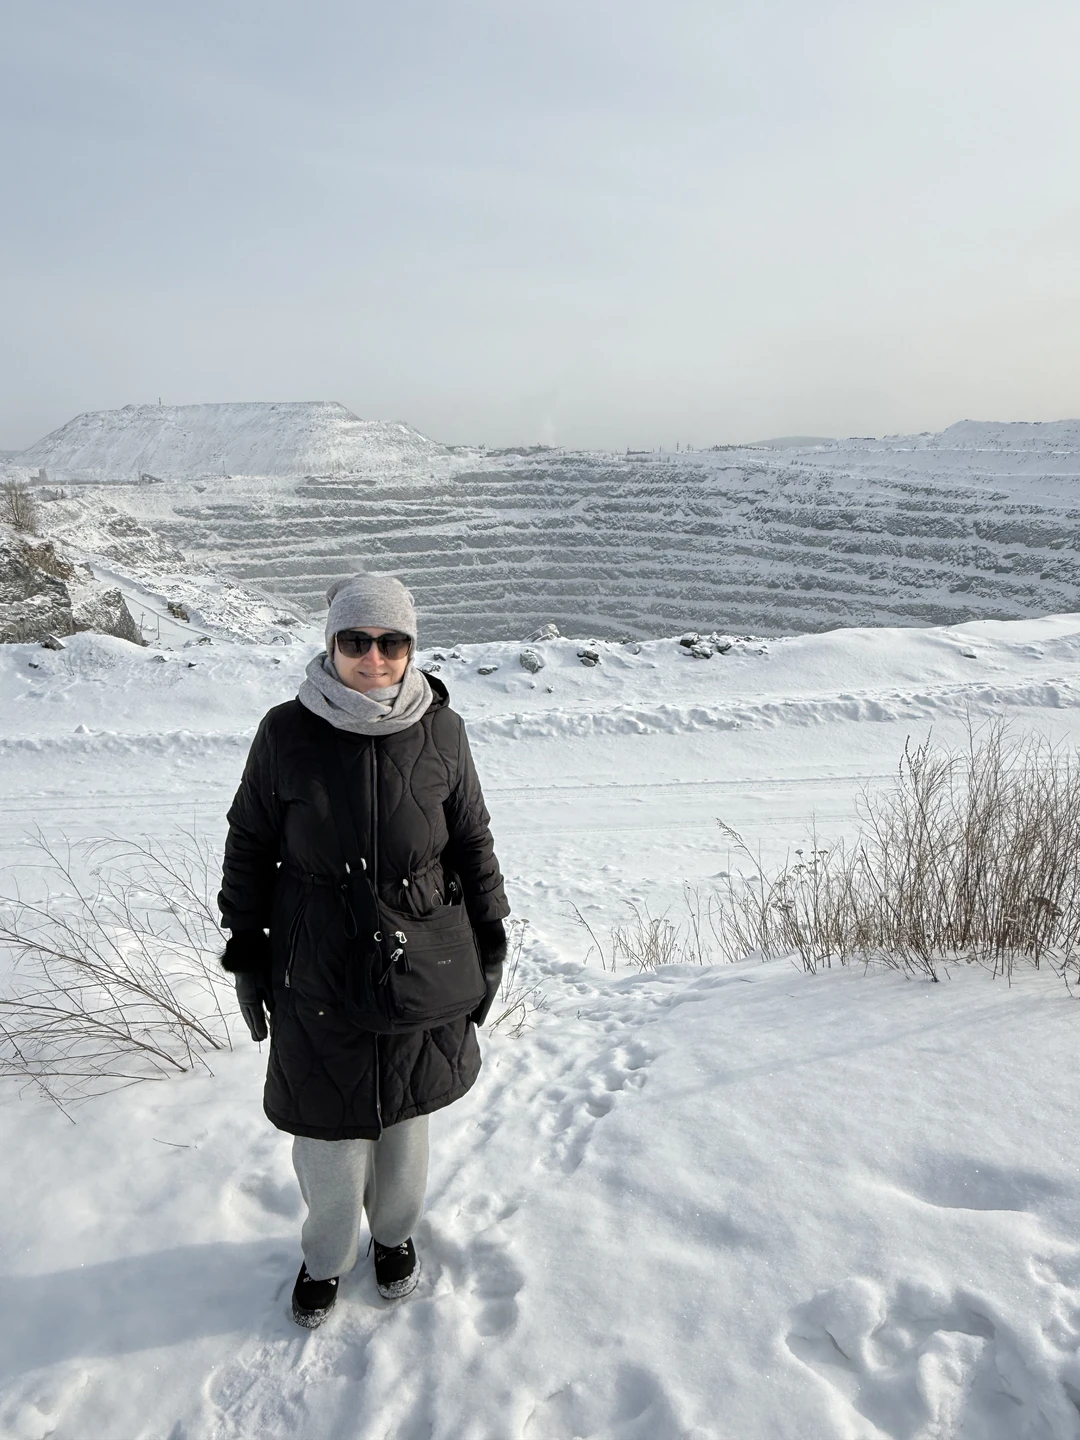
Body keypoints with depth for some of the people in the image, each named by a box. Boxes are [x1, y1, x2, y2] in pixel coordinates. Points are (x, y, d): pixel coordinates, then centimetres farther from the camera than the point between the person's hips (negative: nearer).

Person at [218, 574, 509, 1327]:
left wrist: (490, 942, 8)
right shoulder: (286, 734, -11)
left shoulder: (441, 731, -8)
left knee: (405, 1120, 19)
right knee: (329, 1131, 11)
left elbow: (473, 843, 4)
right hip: (318, 976, -1)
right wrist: (246, 955, 5)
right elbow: (249, 849, 1)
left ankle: (396, 1234, 48)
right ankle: (327, 1256, 42)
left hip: (424, 972, 1)